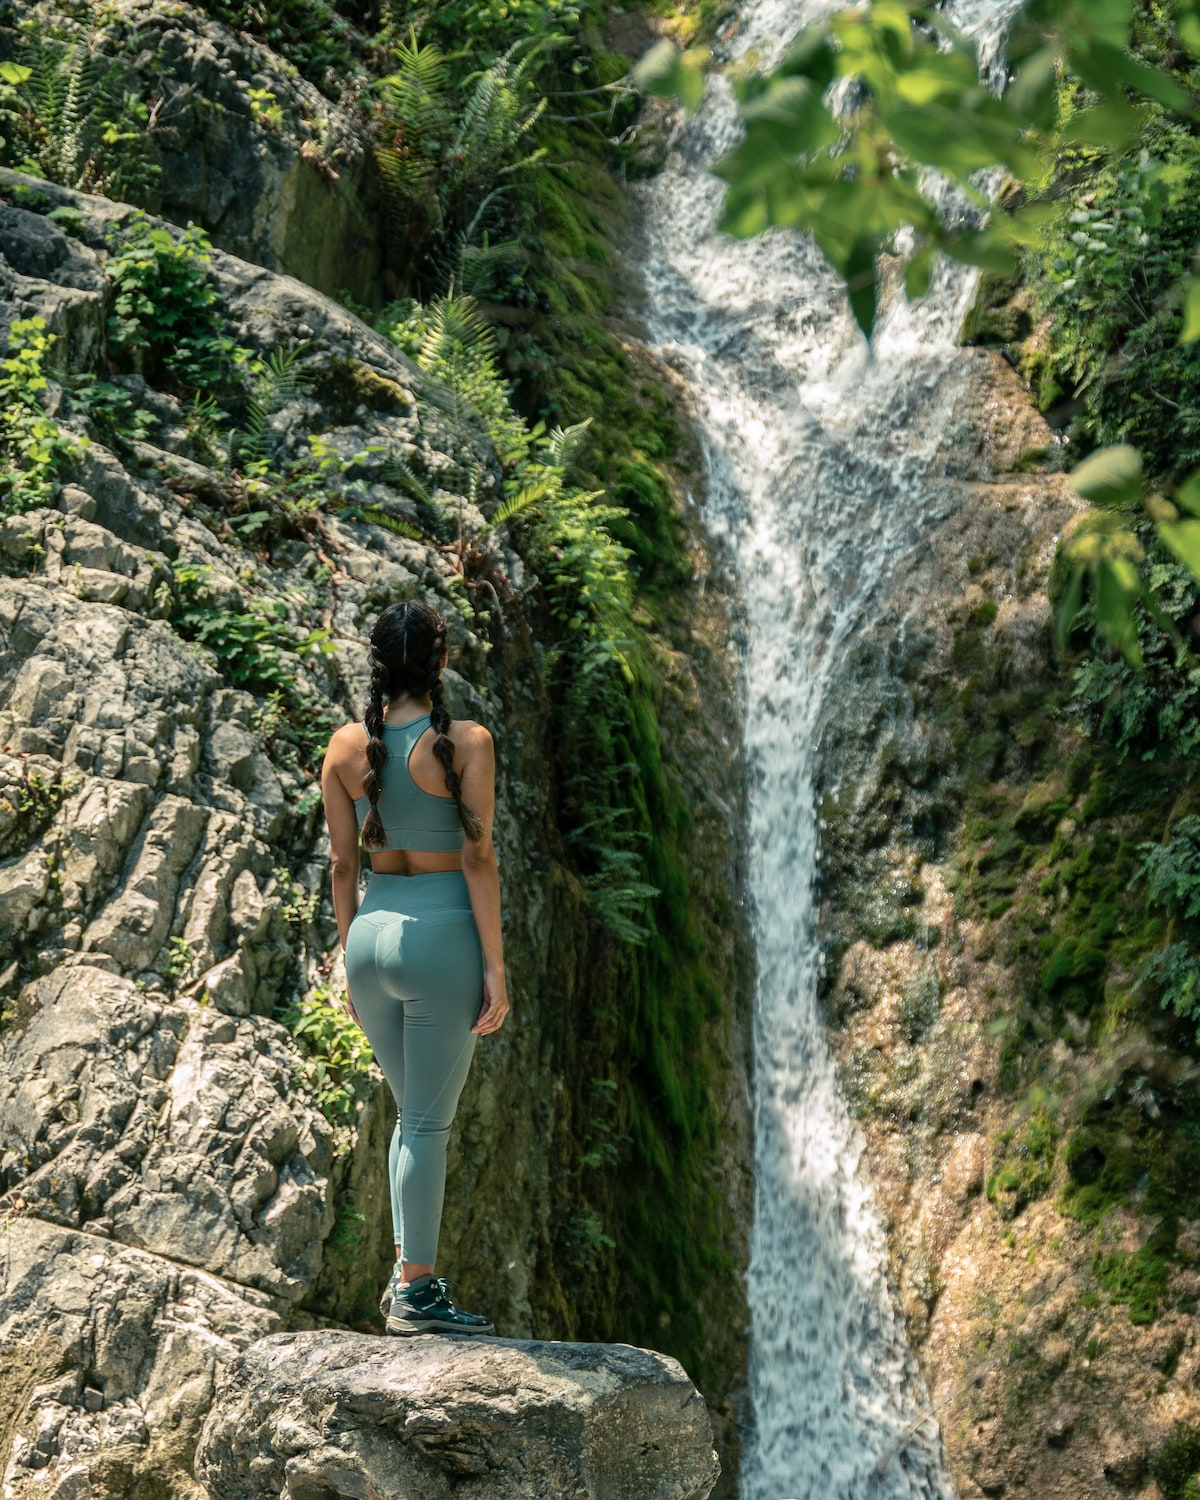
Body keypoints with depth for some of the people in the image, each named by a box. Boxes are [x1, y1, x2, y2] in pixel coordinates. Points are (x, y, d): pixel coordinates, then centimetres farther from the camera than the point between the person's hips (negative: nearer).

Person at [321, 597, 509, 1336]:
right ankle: (416, 1291, 8)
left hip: (374, 931, 5)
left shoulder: (346, 745, 4)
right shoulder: (466, 741, -9)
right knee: (430, 1122, 3)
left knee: (414, 1112, 19)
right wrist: (495, 965, -8)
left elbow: (343, 862, 6)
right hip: (442, 935, -5)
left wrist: (352, 959, 15)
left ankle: (408, 1274, 19)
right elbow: (477, 857, -12)